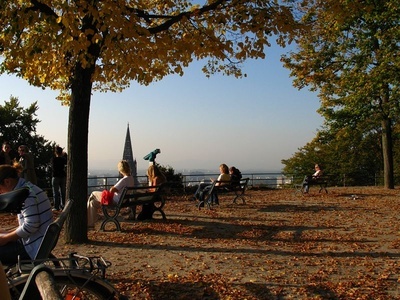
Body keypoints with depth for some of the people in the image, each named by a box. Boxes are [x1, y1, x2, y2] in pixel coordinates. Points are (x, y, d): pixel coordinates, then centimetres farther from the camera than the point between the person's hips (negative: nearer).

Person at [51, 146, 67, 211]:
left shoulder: (53, 159, -9)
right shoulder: (63, 159, -4)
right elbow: (67, 162, 16)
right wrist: (65, 155, 23)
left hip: (55, 177, -2)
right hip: (63, 176, 2)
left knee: (56, 193, 1)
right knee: (63, 192, 10)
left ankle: (56, 207, -1)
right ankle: (63, 206, 12)